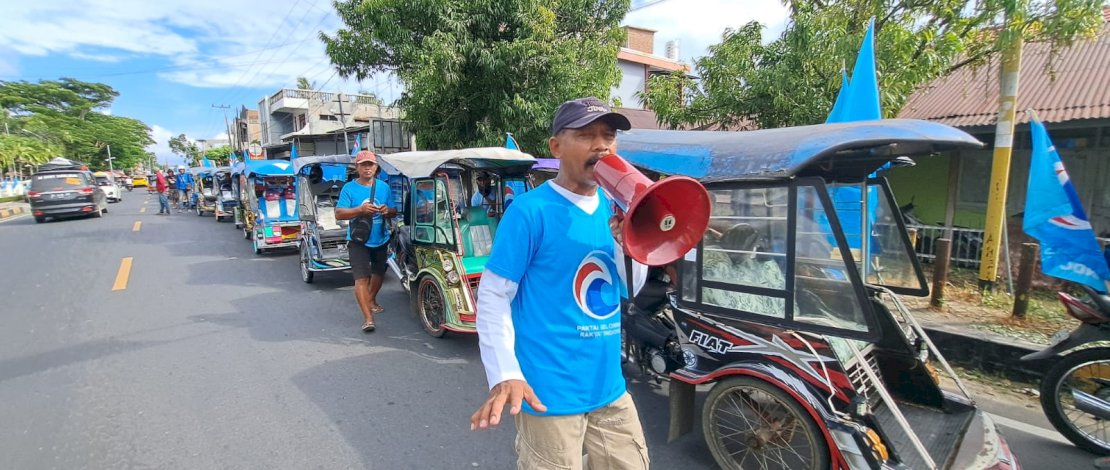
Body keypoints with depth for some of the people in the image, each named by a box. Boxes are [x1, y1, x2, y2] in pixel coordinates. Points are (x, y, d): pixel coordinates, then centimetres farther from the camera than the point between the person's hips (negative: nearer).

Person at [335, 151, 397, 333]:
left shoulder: (384, 187, 3)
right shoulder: (349, 188, -6)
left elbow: (394, 212, 7)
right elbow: (339, 214, -12)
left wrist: (387, 211, -17)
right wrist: (360, 210, -26)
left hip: (381, 240, 5)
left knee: (378, 272, 20)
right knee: (361, 277, -12)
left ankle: (371, 301, 45)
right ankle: (368, 317, -12)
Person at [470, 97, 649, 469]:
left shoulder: (613, 207, 4)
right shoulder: (531, 210, -15)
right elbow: (493, 296, -14)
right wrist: (505, 375, -23)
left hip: (610, 386, 7)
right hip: (550, 393, -7)